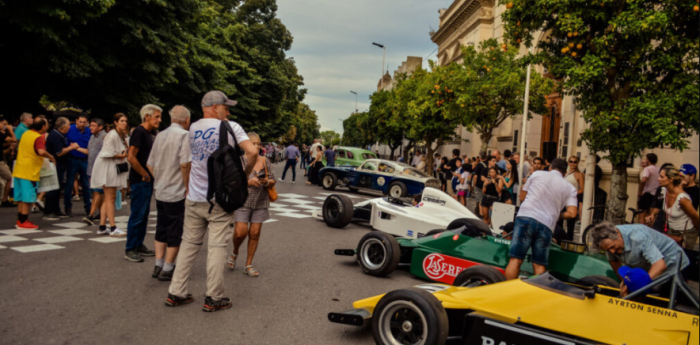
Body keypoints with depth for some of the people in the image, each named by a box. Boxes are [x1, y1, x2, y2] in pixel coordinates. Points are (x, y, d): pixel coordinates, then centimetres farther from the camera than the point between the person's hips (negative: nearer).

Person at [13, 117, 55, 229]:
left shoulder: (26, 134, 11)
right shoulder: (38, 137, -16)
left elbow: (19, 148, 24)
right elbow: (41, 152, -32)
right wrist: (51, 157, -15)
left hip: (19, 170, 9)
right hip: (29, 172, -8)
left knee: (21, 197, 14)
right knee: (28, 198, -1)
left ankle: (20, 220, 20)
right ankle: (23, 222, 2)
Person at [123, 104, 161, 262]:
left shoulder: (148, 134, 15)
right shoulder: (139, 132, -13)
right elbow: (131, 157, -21)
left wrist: (150, 175, 12)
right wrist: (145, 175, -16)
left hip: (147, 181, 9)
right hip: (140, 180, -9)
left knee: (144, 214, 14)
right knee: (137, 215, -4)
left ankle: (139, 245, 23)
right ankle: (130, 249, 4)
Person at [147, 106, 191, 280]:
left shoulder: (160, 135, 10)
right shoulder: (184, 135, -12)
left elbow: (150, 164, 12)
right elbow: (185, 164, -22)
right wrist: (188, 187, -13)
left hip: (160, 192, 7)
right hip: (178, 193, -7)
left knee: (161, 230, 16)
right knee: (176, 233, 3)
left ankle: (158, 266, 20)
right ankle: (167, 269, 8)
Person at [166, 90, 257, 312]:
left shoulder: (193, 129, 9)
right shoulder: (231, 127, -6)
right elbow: (252, 152, -18)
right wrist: (246, 173, -4)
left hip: (194, 198, 5)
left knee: (189, 244, 14)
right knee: (216, 247, 1)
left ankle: (176, 293, 19)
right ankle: (214, 298, 7)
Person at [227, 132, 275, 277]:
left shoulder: (265, 161, 8)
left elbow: (273, 180, 10)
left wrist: (267, 182, -12)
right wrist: (249, 182, -21)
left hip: (260, 203, 3)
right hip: (243, 201, -3)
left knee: (255, 233, 3)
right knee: (240, 232, -11)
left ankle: (249, 265, 16)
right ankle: (234, 253, 22)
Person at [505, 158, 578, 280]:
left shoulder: (537, 174, 13)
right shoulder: (570, 188, 14)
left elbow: (522, 197, 20)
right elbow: (572, 213, 2)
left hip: (525, 217, -1)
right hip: (546, 225, 1)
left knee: (515, 260, -2)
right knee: (540, 265, 11)